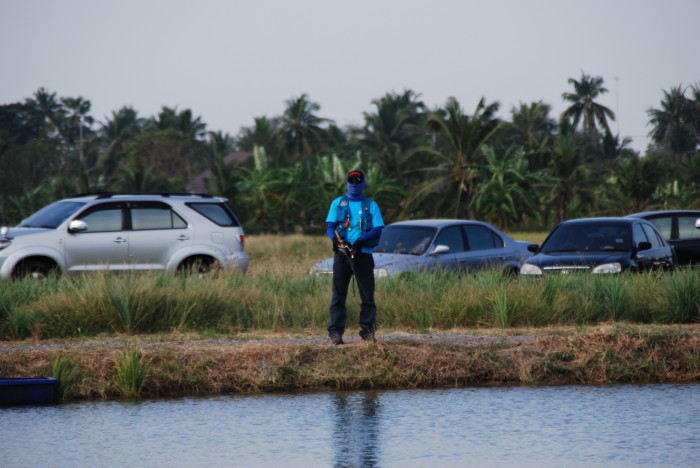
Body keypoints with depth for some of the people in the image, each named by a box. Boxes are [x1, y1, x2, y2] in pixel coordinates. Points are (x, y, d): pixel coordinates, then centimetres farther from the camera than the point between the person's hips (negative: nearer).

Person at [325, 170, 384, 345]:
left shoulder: (371, 205, 12)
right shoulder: (338, 203, 15)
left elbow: (378, 229, 1)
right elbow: (330, 226, 5)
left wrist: (362, 240, -17)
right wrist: (335, 238, -17)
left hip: (363, 254, 0)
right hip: (342, 254, 0)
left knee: (367, 296, -1)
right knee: (338, 295, -4)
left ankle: (368, 331, 5)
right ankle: (335, 332, -4)